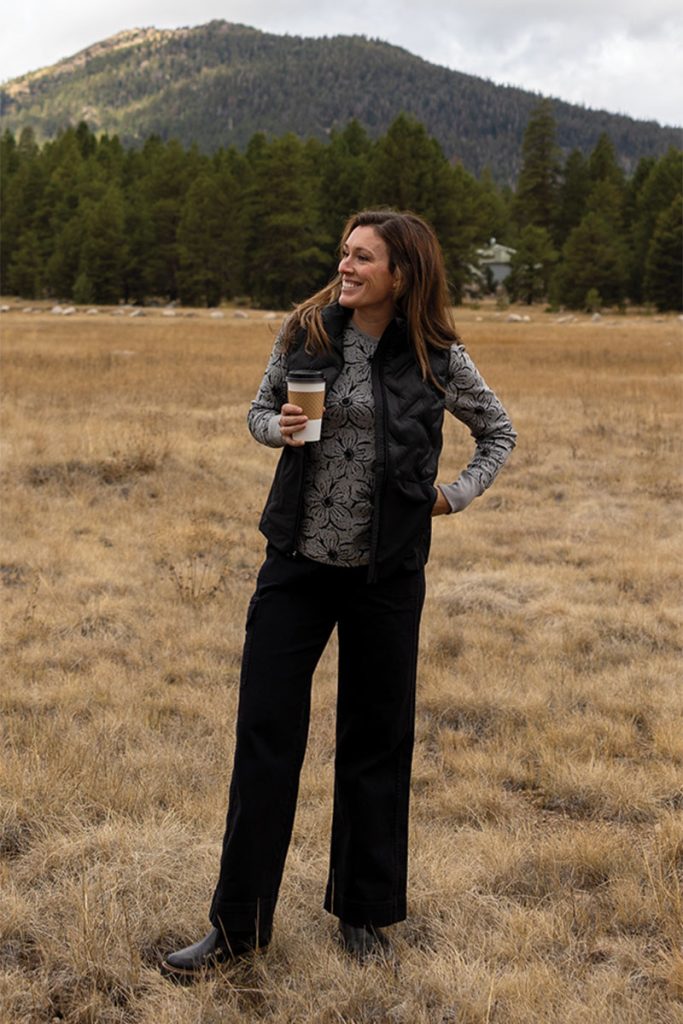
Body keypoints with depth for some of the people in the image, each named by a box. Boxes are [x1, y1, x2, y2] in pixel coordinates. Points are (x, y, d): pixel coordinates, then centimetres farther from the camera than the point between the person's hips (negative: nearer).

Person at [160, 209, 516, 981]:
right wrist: (277, 426, -10)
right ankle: (238, 923, 14)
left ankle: (362, 910, 29)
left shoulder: (435, 358, -4)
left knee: (375, 742, 10)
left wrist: (460, 492, -3)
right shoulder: (305, 333, -1)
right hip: (297, 563, 1)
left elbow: (498, 432, 11)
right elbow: (260, 410, 12)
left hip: (386, 574, -1)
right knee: (265, 735, 1)